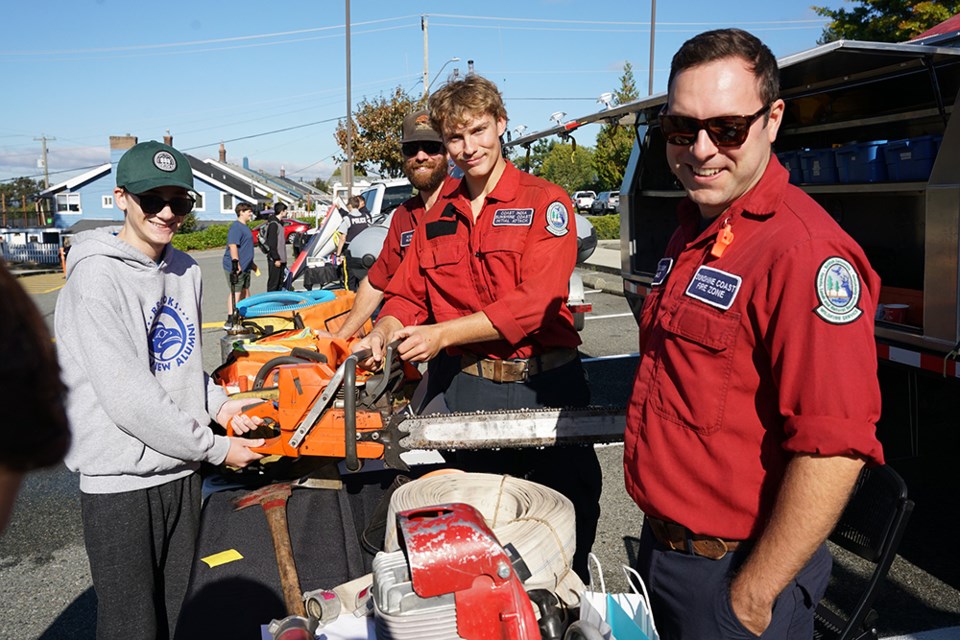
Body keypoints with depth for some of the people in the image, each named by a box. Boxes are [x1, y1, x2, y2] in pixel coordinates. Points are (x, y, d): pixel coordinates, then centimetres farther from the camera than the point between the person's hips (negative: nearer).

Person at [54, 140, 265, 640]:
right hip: (120, 482, -7)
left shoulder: (185, 271, 8)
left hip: (182, 473, 7)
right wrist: (214, 448, -14)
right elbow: (126, 395, -21)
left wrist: (219, 405, 2)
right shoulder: (97, 276, -16)